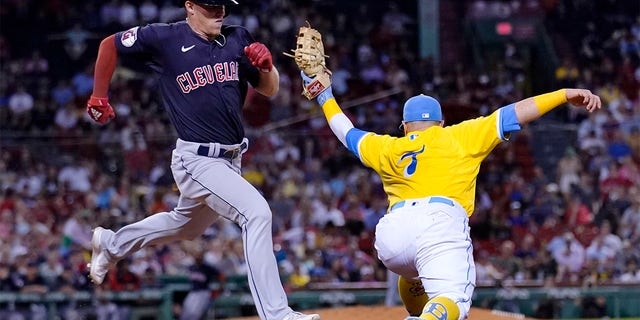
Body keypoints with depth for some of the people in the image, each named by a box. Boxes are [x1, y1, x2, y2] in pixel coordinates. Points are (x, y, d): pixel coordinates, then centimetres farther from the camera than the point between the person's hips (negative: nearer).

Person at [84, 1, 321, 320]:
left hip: (230, 159, 7)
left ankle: (110, 244, 51)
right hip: (197, 160, -7)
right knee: (256, 212, -24)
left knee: (187, 227, 26)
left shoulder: (237, 39, 2)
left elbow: (269, 89, 5)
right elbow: (109, 44, 3)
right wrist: (98, 97, 6)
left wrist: (265, 65, -16)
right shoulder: (165, 39, -10)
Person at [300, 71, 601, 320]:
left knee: (415, 273, 37)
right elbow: (515, 113, 18)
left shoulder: (388, 149, 30)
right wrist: (565, 95, 17)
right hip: (441, 224, -4)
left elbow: (346, 132, 45)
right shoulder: (461, 136, 23)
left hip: (390, 233, 4)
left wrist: (325, 97, 61)